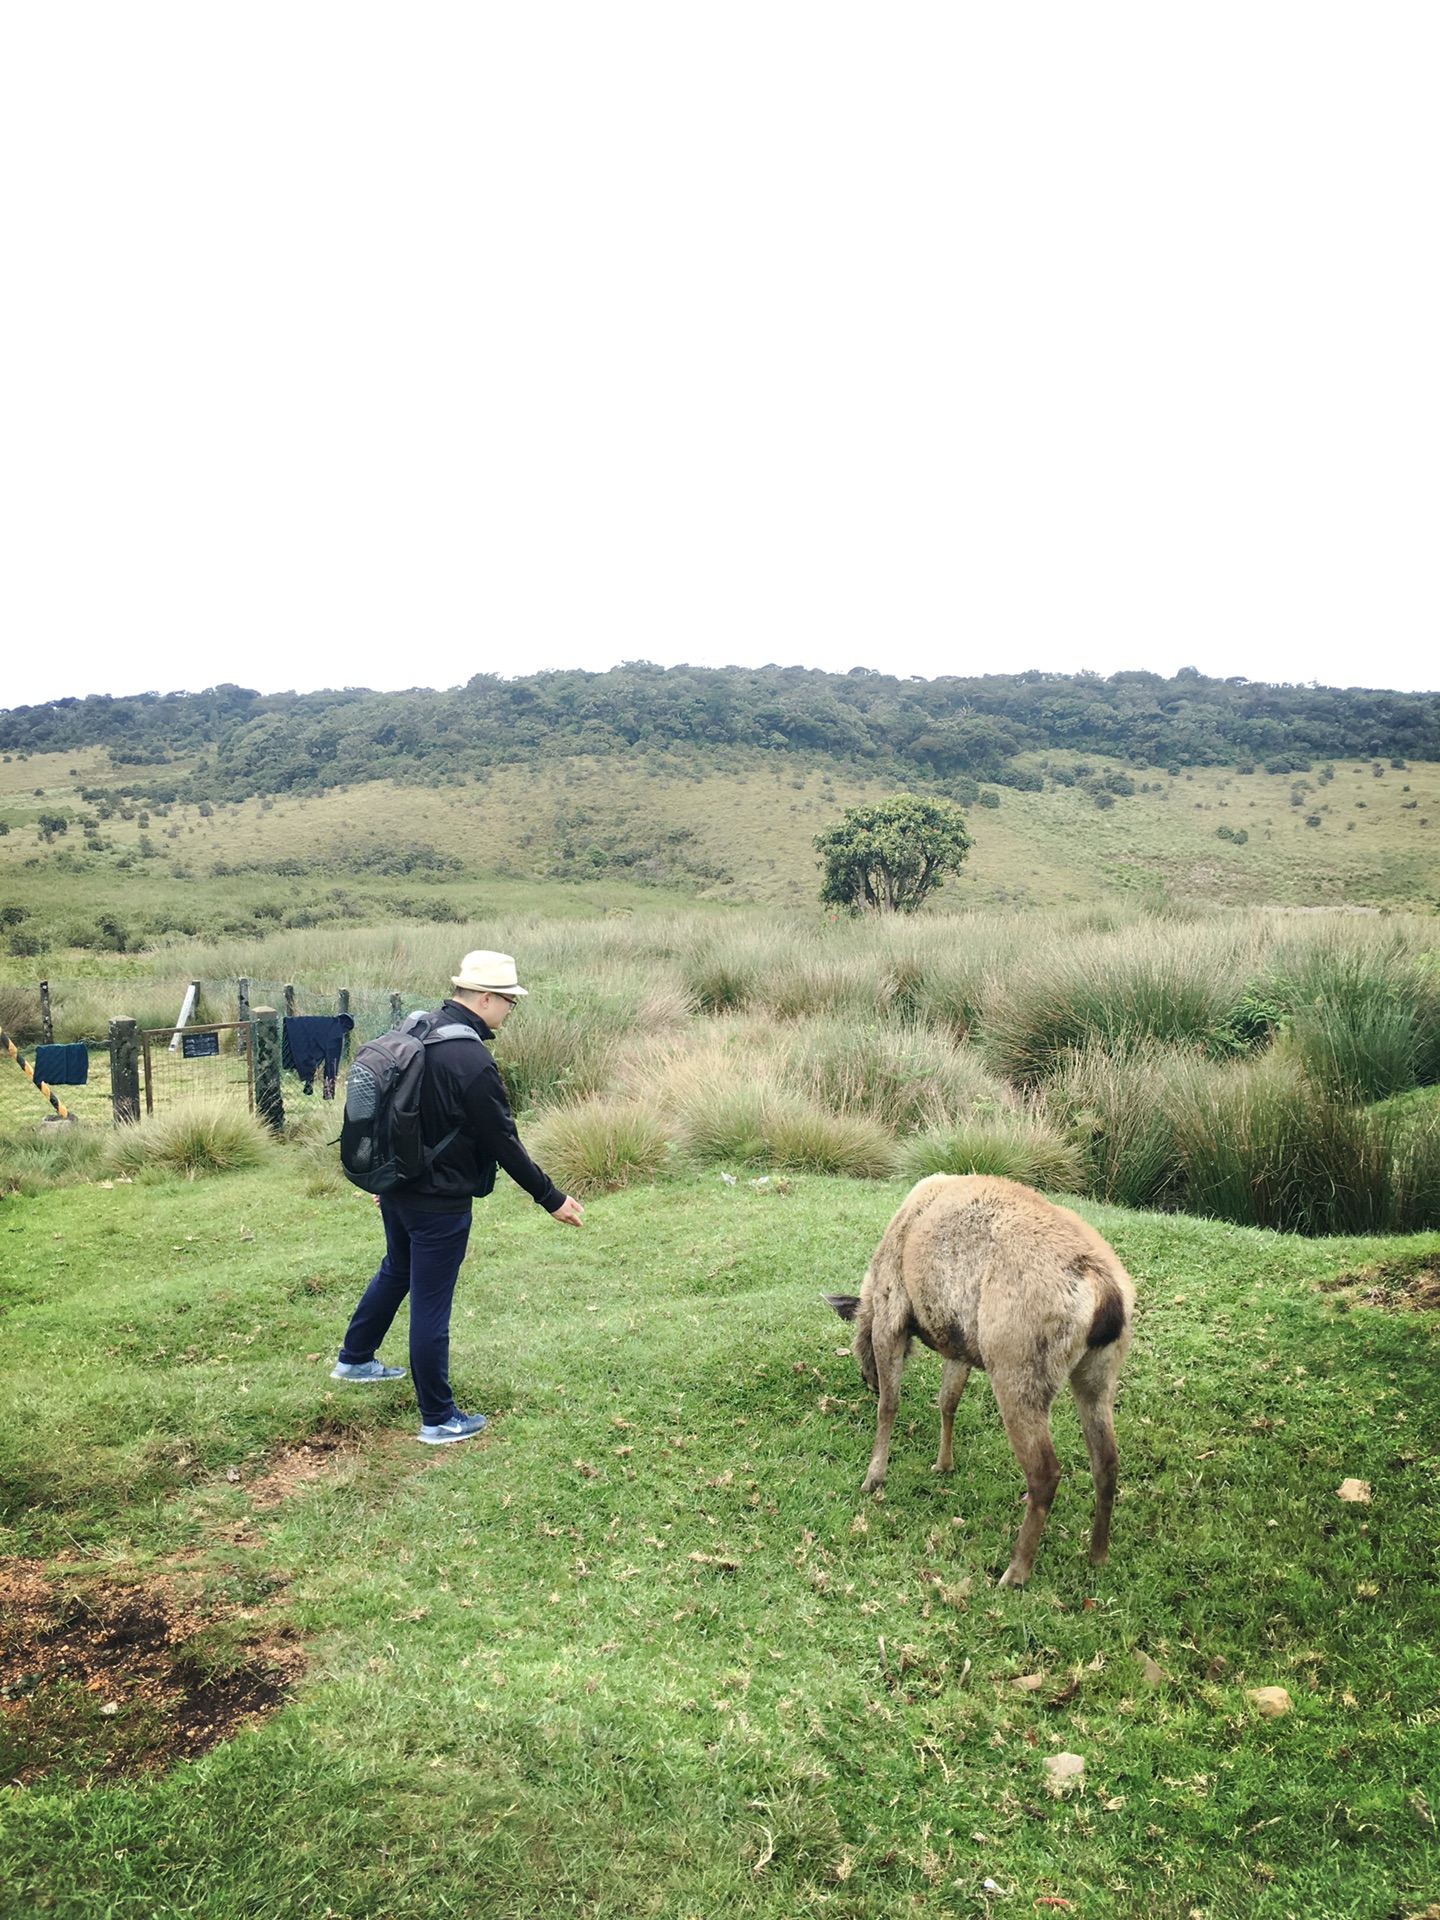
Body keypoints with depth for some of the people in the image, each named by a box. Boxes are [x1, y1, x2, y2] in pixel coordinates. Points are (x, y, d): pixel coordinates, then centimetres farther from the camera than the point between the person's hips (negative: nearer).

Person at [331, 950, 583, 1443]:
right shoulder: (473, 1062, -25)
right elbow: (503, 1143, -20)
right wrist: (551, 1198, -10)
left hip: (395, 1185, 9)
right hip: (438, 1203, -9)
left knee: (396, 1270, 30)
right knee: (430, 1306, 3)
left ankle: (354, 1359, 48)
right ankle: (438, 1419, 17)